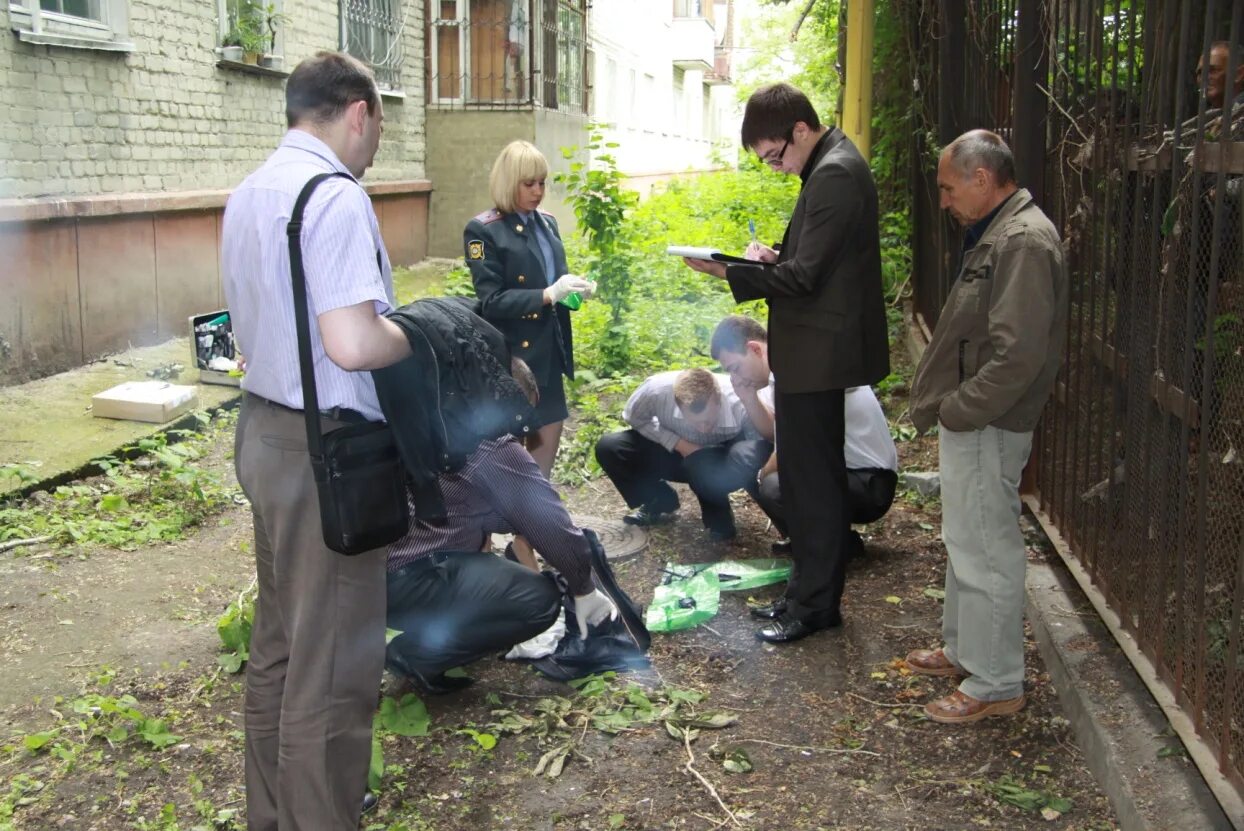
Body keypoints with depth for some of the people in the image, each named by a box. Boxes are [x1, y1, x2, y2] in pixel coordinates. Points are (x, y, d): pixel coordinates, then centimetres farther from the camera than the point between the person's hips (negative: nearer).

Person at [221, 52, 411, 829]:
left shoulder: (248, 194, 10)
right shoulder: (336, 197, -18)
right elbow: (352, 345, -27)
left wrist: (389, 327, 16)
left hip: (266, 430, 10)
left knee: (279, 642, 20)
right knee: (333, 664, 1)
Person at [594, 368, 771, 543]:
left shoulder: (741, 403, -36)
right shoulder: (656, 389, -33)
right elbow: (634, 418, -11)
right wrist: (678, 443, -21)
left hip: (721, 462, -2)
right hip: (675, 451, 3)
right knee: (608, 448, -17)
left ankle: (717, 516, -5)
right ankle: (661, 502, 6)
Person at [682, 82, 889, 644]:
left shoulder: (834, 175, -18)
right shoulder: (831, 165, 14)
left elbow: (803, 277, -22)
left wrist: (727, 272, -18)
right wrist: (776, 257, 3)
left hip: (816, 352, -11)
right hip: (814, 350, 11)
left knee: (811, 477, -2)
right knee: (811, 475, 16)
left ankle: (815, 602, 10)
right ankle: (810, 590, 27)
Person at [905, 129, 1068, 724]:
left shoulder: (1024, 241, -20)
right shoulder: (996, 234, 14)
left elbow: (1017, 354, -27)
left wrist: (957, 410, -19)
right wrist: (948, 406, 12)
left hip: (987, 429, -11)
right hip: (969, 423, 11)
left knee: (985, 553, -2)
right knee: (966, 543, 21)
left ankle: (995, 685, 9)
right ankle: (963, 650, 36)